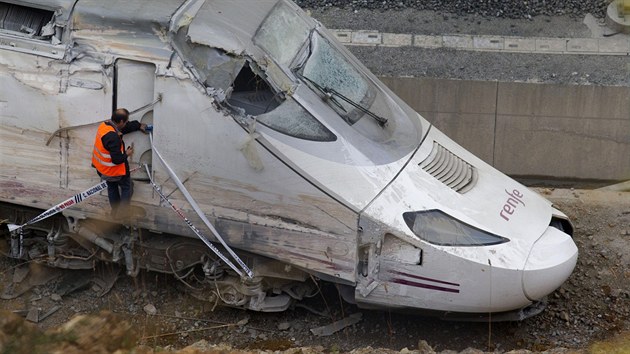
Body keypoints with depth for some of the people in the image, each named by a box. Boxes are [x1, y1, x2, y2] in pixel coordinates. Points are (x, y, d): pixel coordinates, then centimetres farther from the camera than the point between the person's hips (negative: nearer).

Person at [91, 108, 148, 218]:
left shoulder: (105, 125, -8)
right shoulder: (113, 137, -36)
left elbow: (127, 126, 10)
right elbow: (117, 159, -32)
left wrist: (139, 125, 18)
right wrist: (127, 154, -13)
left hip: (101, 168, 9)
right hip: (114, 170, -8)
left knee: (112, 188, 28)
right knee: (127, 188, 16)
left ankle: (115, 212, 43)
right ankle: (122, 213, 22)